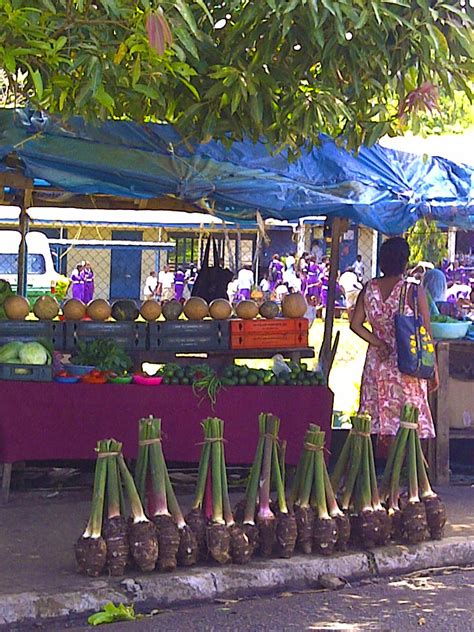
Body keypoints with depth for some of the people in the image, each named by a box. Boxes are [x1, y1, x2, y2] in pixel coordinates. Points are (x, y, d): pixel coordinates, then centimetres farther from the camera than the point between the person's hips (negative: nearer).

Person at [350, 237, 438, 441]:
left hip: (377, 363, 4)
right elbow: (425, 336, -8)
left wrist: (379, 344, 1)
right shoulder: (414, 292, -11)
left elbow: (356, 324, 1)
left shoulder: (369, 289, 1)